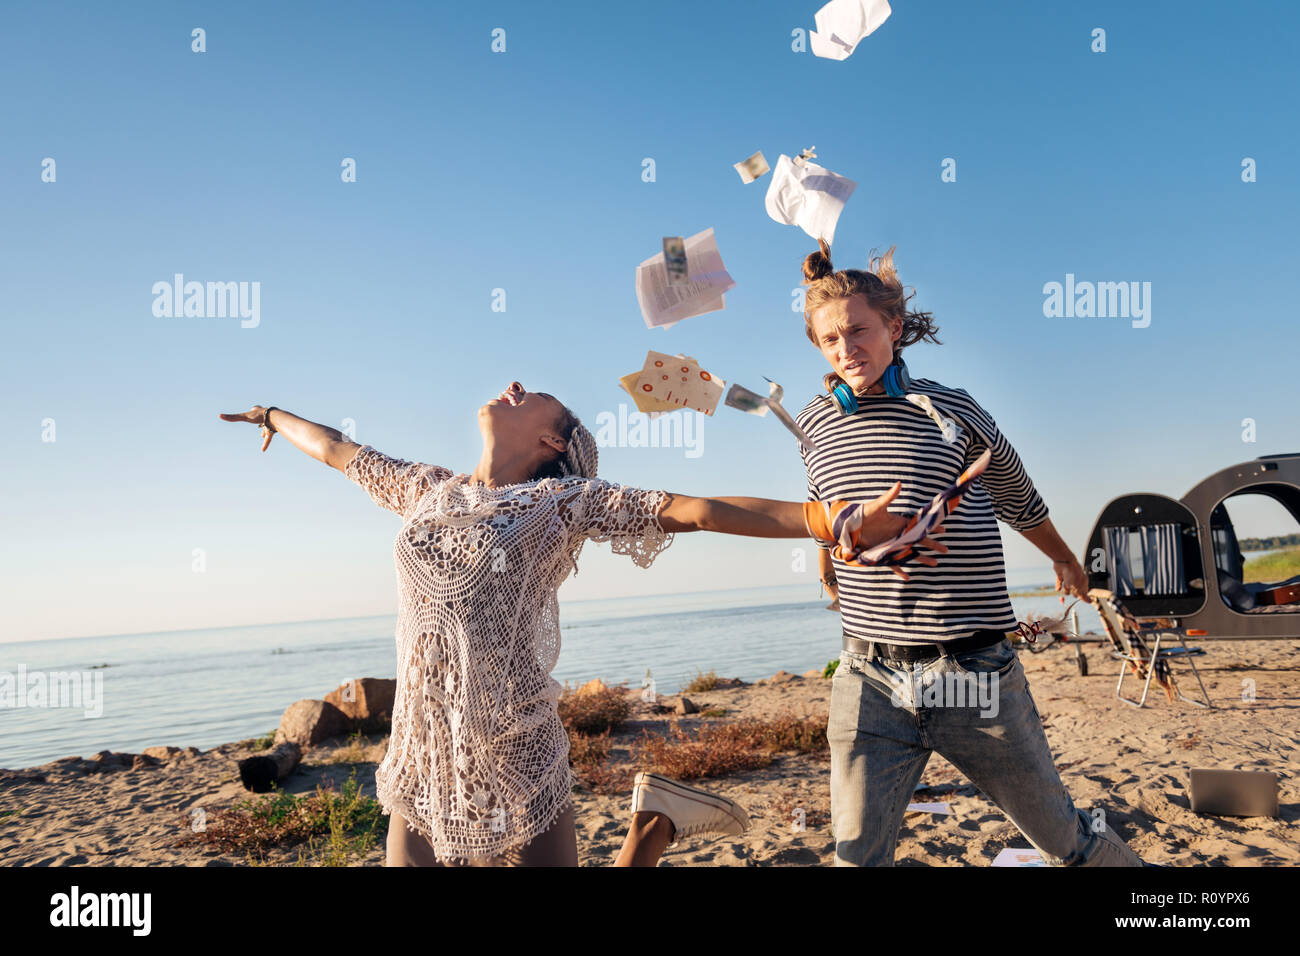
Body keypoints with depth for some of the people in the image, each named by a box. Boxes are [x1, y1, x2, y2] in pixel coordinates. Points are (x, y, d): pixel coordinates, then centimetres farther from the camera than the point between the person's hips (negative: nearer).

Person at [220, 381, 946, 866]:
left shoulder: (564, 500, -4)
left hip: (515, 780, -5)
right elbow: (340, 451, 27)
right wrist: (274, 417, 44)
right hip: (420, 779, 5)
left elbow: (699, 510, -16)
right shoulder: (427, 490, 10)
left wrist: (836, 519, -25)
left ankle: (655, 825, 24)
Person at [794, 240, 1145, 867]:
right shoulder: (815, 423, 3)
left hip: (976, 678, -1)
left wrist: (1064, 560, 30)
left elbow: (1018, 499, 16)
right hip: (870, 682, 2)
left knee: (1063, 839, 14)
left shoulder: (952, 411, -2)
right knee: (856, 854, 0)